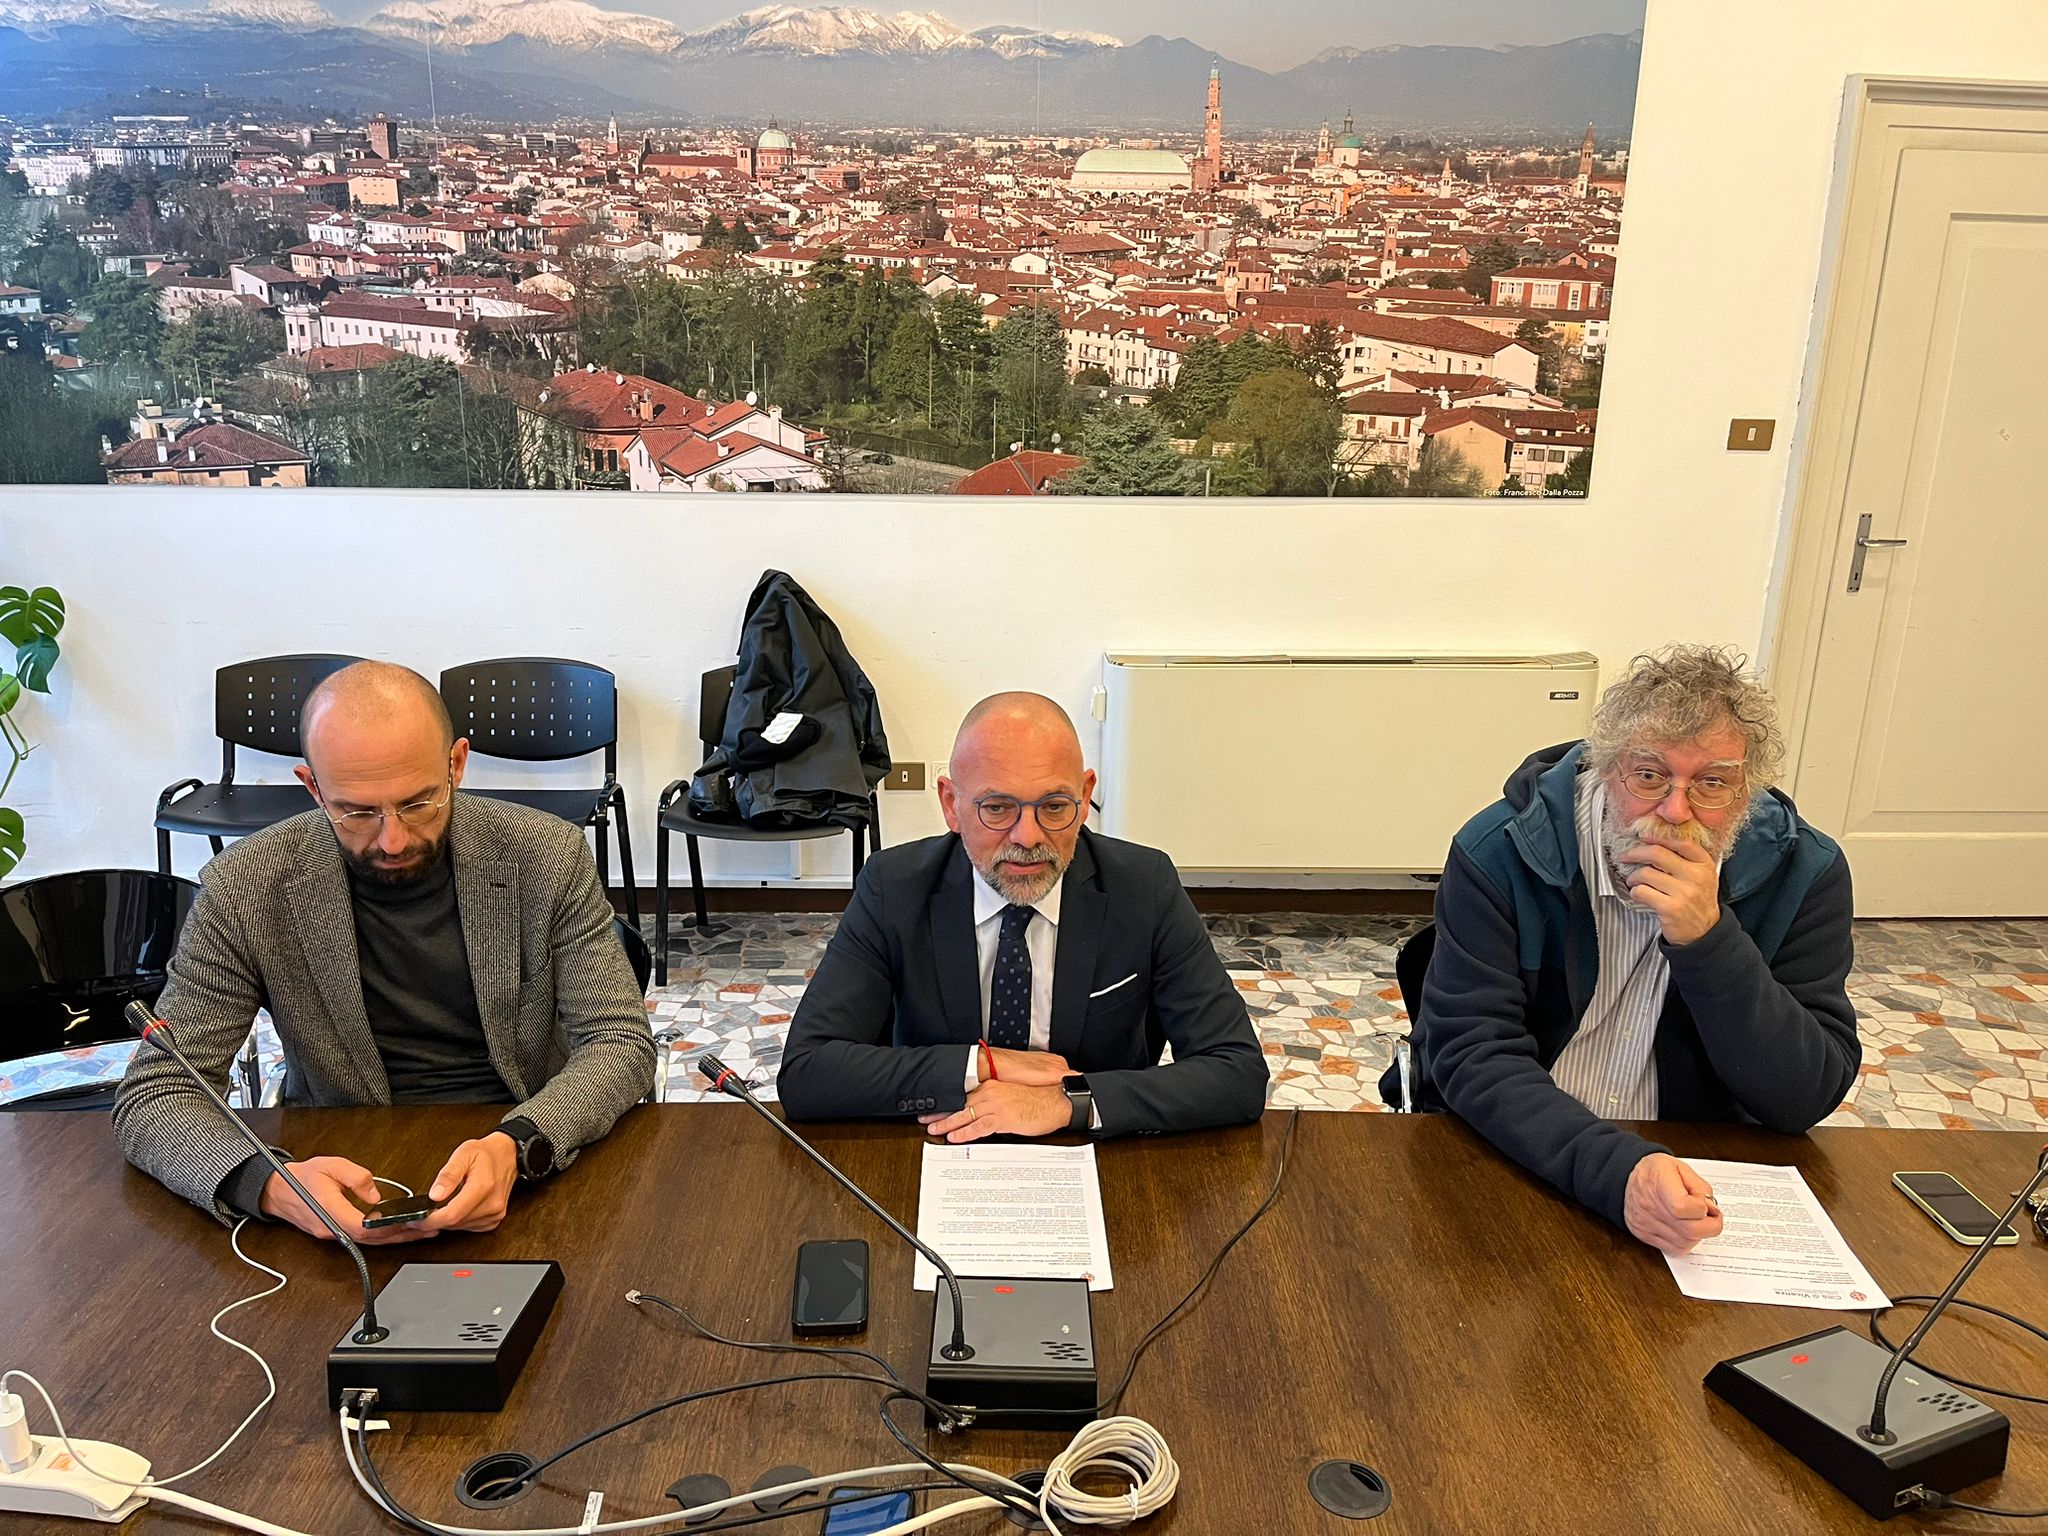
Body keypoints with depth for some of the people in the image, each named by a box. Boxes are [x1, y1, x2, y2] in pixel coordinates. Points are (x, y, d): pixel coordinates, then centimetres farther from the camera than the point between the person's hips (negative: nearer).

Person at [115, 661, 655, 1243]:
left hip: (531, 1165, -2)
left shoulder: (548, 856, -8)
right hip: (343, 1174, 2)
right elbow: (152, 1096, -9)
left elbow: (622, 1042, -8)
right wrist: (268, 1184, -31)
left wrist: (517, 1145, -29)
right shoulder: (245, 890, -10)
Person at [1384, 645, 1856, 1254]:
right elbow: (1474, 1054, -18)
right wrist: (1617, 1170, -34)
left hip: (1698, 1174, 3)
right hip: (1515, 1155, -3)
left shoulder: (1804, 873, -7)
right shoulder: (1498, 854, -14)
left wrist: (1708, 939, -25)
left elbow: (1805, 1100, -11)